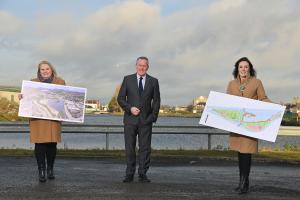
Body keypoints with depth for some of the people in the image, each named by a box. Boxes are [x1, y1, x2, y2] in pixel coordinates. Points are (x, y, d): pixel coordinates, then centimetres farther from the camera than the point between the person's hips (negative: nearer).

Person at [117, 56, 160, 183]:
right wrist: (130, 108, -10)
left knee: (145, 148, 0)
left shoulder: (153, 81, 8)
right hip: (130, 119, 0)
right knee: (129, 148, 2)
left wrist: (153, 116, -2)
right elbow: (120, 98, 5)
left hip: (146, 120, 0)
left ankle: (142, 174, 7)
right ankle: (129, 174, 9)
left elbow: (156, 101, 9)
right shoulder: (127, 79, 6)